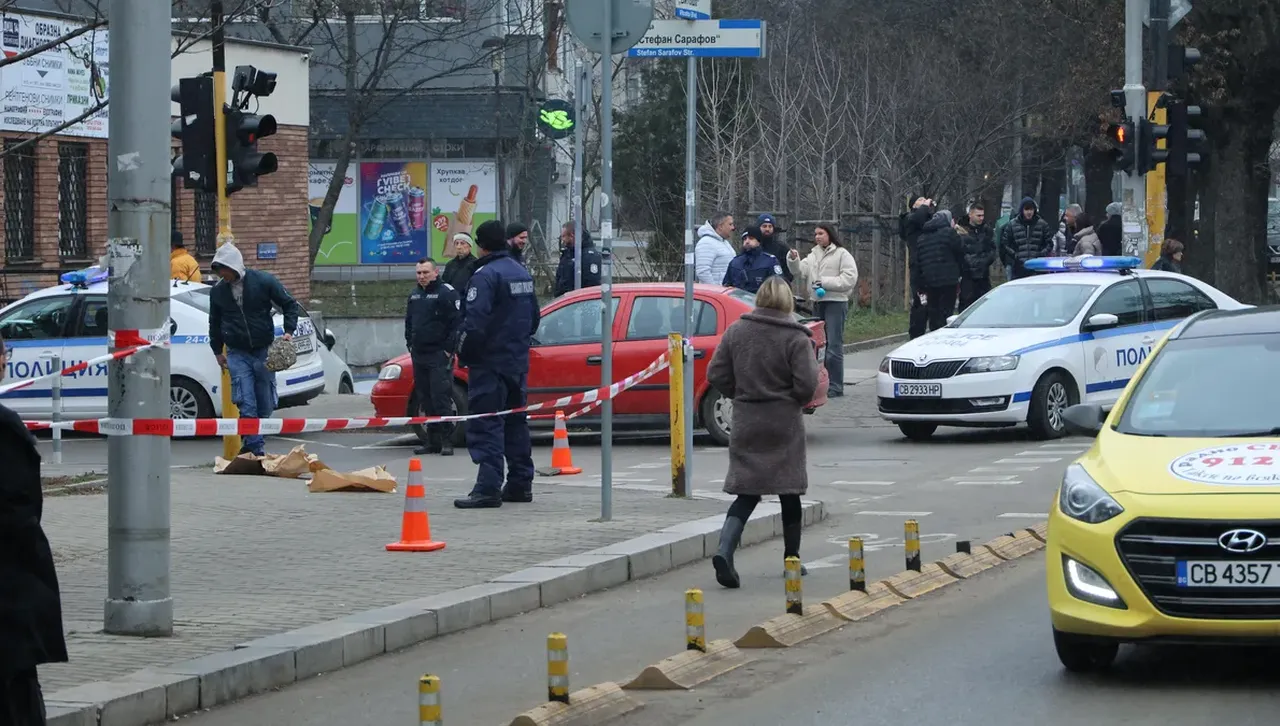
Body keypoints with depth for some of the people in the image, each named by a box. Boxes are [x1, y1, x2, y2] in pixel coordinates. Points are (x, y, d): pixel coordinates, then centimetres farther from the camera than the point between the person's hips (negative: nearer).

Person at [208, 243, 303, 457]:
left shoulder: (264, 281, -6)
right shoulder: (218, 291, 3)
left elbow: (290, 305, 4)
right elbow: (214, 323, 19)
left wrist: (289, 331, -9)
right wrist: (217, 351, 21)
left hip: (264, 351, 0)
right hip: (238, 354, 0)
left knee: (265, 406, 4)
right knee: (247, 405, -14)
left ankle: (253, 445, 19)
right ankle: (256, 447, -16)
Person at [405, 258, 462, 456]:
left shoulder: (447, 293, -7)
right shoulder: (414, 295, 16)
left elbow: (457, 323, -10)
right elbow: (408, 322, 27)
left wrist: (449, 350, -13)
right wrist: (410, 345, 16)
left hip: (440, 357, -7)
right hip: (419, 356, 7)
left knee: (441, 399, -11)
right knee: (426, 401, 8)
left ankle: (447, 441, -9)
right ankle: (432, 441, 12)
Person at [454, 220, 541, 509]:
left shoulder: (486, 275, -16)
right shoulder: (522, 273, 13)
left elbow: (475, 321, -22)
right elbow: (534, 318, 21)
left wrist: (464, 354, -10)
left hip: (490, 363, -9)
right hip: (518, 362, 9)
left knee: (486, 424, -9)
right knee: (515, 422, 16)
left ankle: (488, 487, -14)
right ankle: (520, 483, 19)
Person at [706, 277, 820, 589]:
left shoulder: (736, 331, -1)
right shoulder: (795, 338, -11)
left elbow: (716, 375, -1)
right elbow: (807, 384, -15)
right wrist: (793, 400, 6)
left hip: (746, 423, 3)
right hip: (784, 425, -3)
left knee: (747, 492, 6)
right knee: (789, 492, 12)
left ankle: (724, 551, -16)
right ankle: (791, 559, 19)